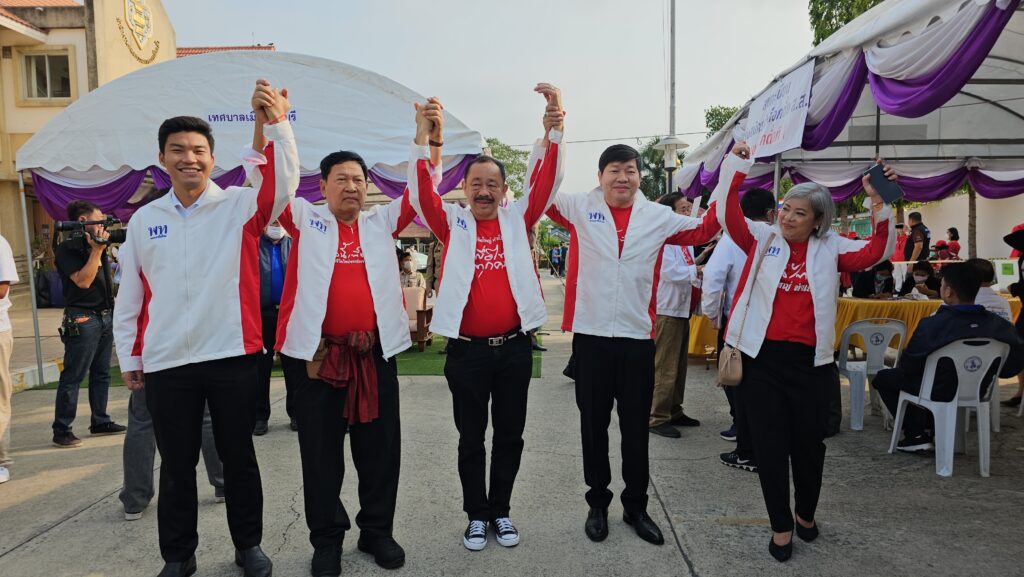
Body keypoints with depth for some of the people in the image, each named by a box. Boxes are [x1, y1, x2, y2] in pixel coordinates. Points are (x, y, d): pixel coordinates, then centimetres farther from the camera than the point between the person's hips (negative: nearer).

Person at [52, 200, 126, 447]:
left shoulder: (95, 243, 14)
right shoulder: (67, 249, -9)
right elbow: (83, 281, -20)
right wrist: (97, 250, -19)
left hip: (104, 316, 9)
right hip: (82, 319, -8)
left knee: (101, 374, 13)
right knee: (72, 377, -5)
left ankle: (100, 422, 23)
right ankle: (61, 430, 2)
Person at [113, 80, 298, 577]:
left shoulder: (240, 206, -1)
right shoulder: (144, 220, 7)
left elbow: (284, 183, -20)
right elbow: (130, 296, 11)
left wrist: (276, 124, -33)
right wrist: (128, 357, 11)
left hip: (232, 356, -2)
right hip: (166, 363, 2)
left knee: (238, 457, 11)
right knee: (176, 465, 14)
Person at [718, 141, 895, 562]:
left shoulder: (831, 248, 6)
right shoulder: (763, 239, 3)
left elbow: (875, 253, -5)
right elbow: (729, 216, -7)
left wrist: (880, 204, -16)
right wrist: (735, 167, -16)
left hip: (811, 361, 1)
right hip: (762, 358, -1)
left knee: (809, 443, 13)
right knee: (769, 445, 5)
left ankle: (806, 514, 38)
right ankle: (781, 526, 21)